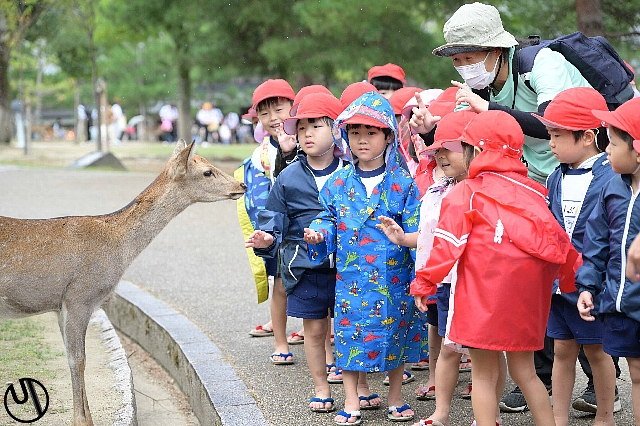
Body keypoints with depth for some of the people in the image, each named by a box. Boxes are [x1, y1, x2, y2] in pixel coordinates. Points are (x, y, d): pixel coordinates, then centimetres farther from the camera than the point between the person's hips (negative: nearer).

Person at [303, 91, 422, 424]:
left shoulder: (403, 183, -4)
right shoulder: (338, 184, 3)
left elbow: (417, 232, -5)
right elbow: (329, 222, 12)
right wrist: (318, 233, -11)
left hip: (393, 276, -2)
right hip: (351, 277, 2)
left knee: (394, 333, 9)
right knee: (349, 334, 4)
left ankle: (395, 398, 26)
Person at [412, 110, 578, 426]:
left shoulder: (464, 193, -2)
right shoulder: (531, 191, 11)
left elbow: (447, 244, -6)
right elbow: (556, 239, 11)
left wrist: (424, 283, 1)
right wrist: (570, 274, 22)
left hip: (485, 292, -5)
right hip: (527, 292, 6)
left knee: (483, 373, 2)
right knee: (523, 370, 16)